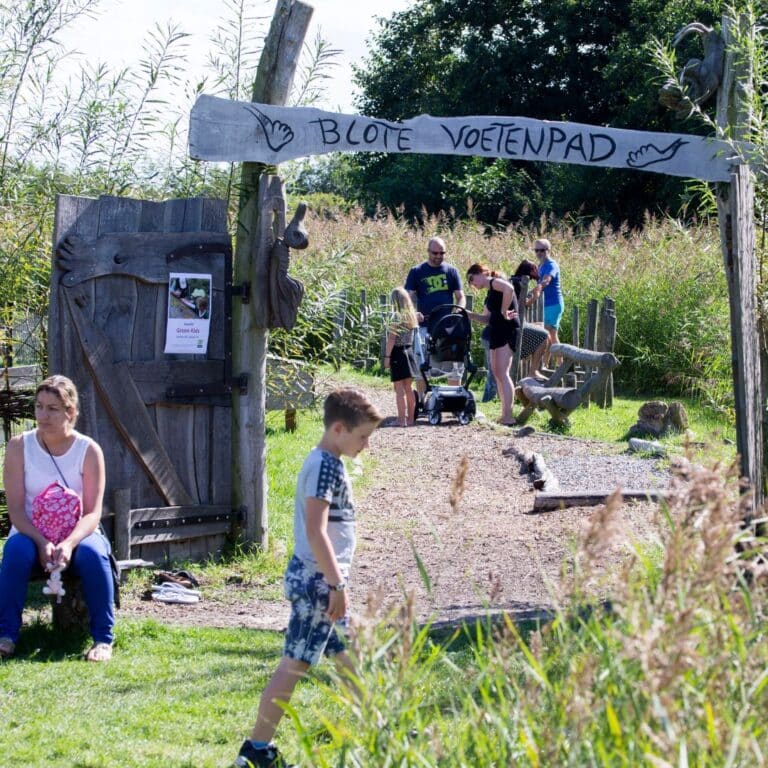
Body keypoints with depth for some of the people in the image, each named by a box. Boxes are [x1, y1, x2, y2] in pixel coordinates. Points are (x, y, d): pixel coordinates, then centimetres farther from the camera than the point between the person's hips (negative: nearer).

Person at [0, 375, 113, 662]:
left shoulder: (89, 450, -7)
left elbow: (92, 512, -12)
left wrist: (69, 543, -32)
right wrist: (42, 542, -28)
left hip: (77, 535, 0)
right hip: (32, 534, 0)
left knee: (92, 552, -34)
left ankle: (103, 639, -24)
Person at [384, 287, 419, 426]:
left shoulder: (396, 316, -13)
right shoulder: (412, 316, 7)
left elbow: (392, 338, -15)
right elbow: (412, 337, 8)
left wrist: (387, 356, -12)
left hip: (397, 353, -7)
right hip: (409, 351, 7)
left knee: (399, 389, -4)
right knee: (409, 388, 13)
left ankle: (402, 419, -6)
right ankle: (411, 418, 17)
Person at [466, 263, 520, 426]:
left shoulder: (495, 282, -6)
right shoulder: (490, 293, 21)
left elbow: (509, 289, -29)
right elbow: (486, 318, 24)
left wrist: (504, 311, -21)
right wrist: (467, 314, 13)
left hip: (507, 329, -10)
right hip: (497, 332, 10)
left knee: (502, 373, -14)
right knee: (497, 373, 10)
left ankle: (508, 417, -17)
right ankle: (504, 415, 13)